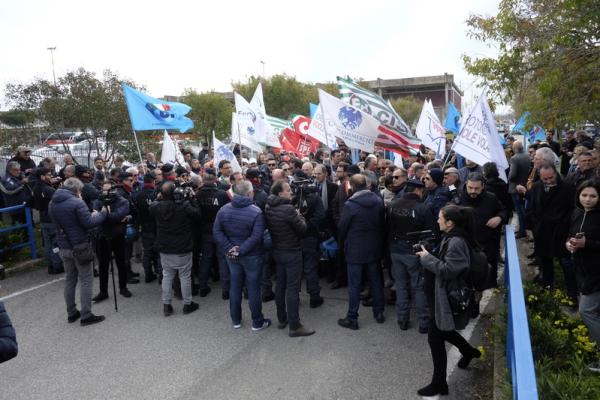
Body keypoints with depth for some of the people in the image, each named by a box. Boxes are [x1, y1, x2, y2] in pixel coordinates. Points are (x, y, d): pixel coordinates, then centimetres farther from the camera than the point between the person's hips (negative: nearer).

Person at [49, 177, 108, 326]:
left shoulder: (52, 203, 6)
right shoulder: (77, 203, -18)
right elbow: (89, 223, -20)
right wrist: (102, 214, -3)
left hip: (63, 247, 7)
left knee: (70, 280, 18)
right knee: (86, 281, 2)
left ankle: (71, 313, 25)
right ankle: (86, 316, 4)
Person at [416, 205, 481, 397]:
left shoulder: (457, 242, -24)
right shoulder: (451, 237, 6)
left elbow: (448, 270, -28)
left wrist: (427, 257, -21)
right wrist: (429, 255, 0)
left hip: (448, 299, -10)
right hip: (443, 296, 10)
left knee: (435, 338, 1)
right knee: (442, 331, 27)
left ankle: (439, 383, 16)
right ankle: (469, 351, 51)